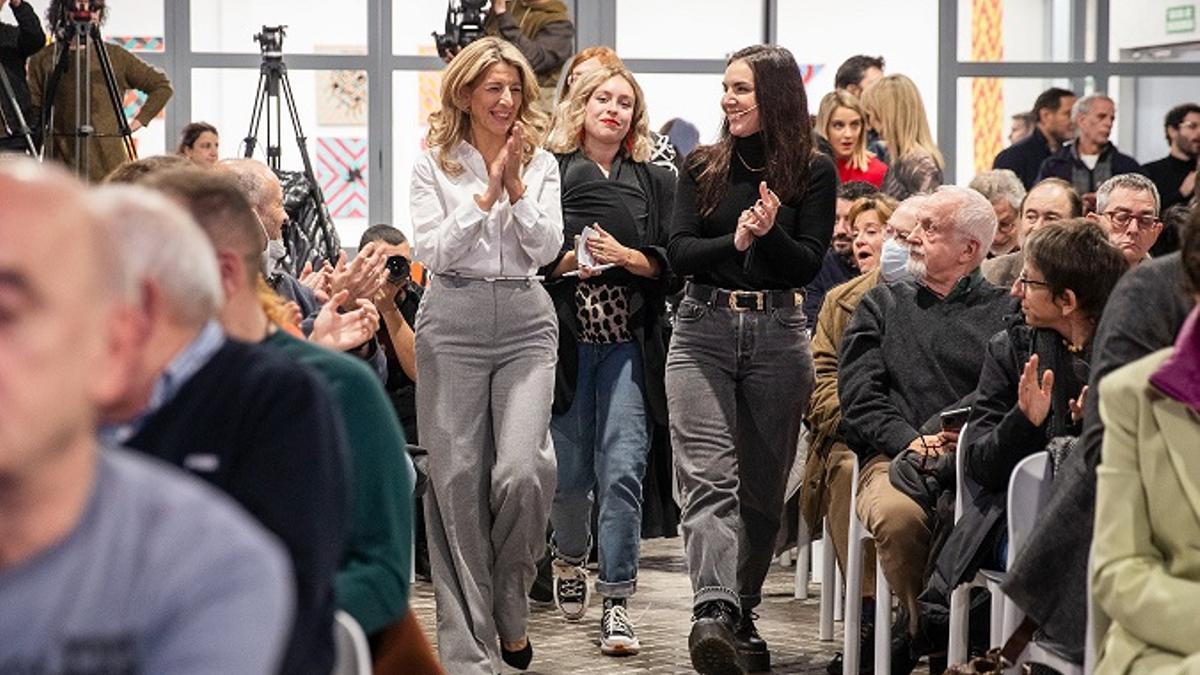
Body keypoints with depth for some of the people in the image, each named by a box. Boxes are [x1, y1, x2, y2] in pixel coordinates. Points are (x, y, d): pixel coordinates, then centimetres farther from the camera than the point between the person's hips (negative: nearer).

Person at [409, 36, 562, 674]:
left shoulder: (541, 164, 11)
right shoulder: (433, 165, 5)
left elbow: (546, 248, 0)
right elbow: (432, 251, -5)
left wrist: (515, 184, -8)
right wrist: (485, 193, -10)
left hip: (525, 322, 1)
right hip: (453, 322, -1)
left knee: (521, 471, -16)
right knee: (457, 480, -2)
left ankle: (509, 608, 10)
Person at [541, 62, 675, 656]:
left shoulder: (654, 182, 10)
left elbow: (670, 264, 5)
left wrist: (625, 256, -11)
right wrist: (565, 261, -14)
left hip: (628, 342, 0)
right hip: (566, 336, 0)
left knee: (622, 471, -9)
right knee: (569, 471, 6)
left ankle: (616, 601, -4)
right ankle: (570, 557, 37)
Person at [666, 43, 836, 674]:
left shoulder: (813, 172, 4)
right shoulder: (702, 167, 8)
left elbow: (808, 265, -2)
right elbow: (678, 253, -1)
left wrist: (769, 232, -21)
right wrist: (734, 242, -18)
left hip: (777, 336, 0)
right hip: (702, 332, 0)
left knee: (762, 487, 7)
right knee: (709, 479, -15)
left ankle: (741, 614, 20)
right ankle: (713, 611, -29)